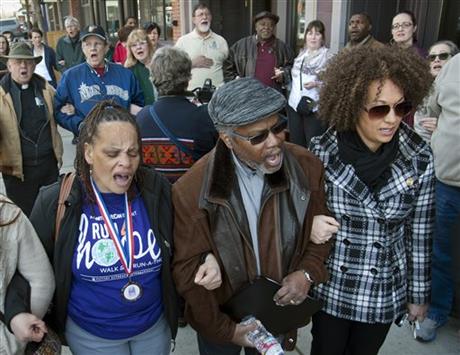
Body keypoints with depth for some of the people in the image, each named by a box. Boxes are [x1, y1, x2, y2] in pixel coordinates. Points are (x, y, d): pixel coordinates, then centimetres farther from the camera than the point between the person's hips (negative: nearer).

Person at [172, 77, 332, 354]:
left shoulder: (306, 167, -16)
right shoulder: (192, 191, -24)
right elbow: (188, 269, -15)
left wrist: (308, 272, -17)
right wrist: (223, 329, -12)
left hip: (280, 313, 3)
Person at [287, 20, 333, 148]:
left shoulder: (328, 56, -6)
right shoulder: (301, 54, 14)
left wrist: (317, 84, -23)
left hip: (315, 107, -6)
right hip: (294, 104, 6)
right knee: (295, 143, 13)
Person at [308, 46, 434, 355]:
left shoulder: (419, 158, -14)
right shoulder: (322, 152, -17)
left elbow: (420, 233, -4)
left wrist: (419, 294, 4)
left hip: (385, 292, 1)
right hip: (329, 286, -1)